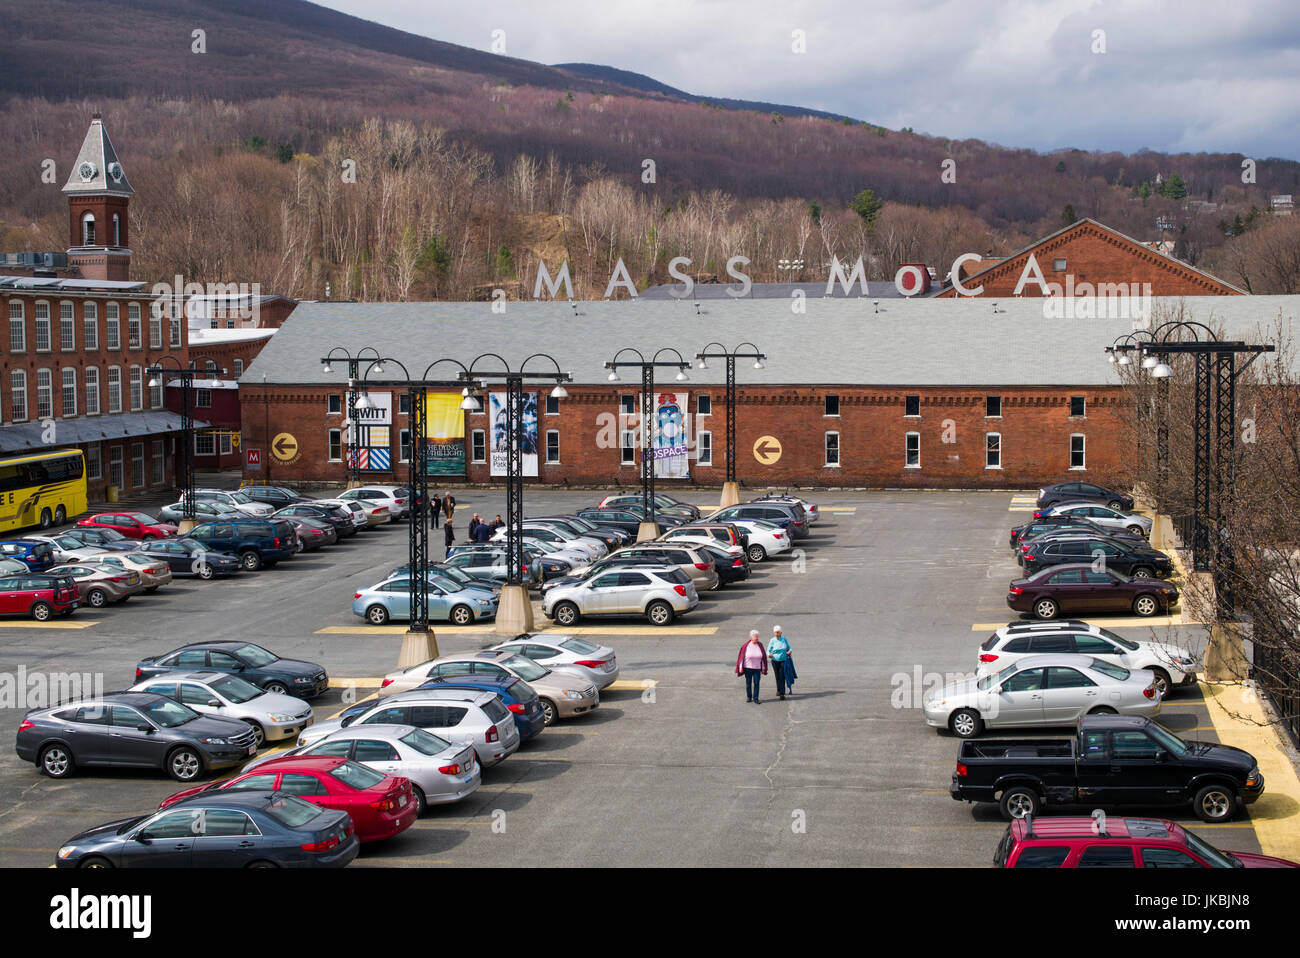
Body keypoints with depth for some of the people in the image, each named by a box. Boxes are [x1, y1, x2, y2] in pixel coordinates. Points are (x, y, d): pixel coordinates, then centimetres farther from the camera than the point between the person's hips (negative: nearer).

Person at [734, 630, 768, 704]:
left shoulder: (760, 645, 1)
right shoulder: (746, 646, -6)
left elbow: (763, 657, 6)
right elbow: (742, 657, -3)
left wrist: (763, 668, 5)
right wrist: (740, 667, -5)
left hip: (757, 668, 1)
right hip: (748, 668, -1)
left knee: (756, 683, -4)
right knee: (748, 683, 8)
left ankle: (755, 699, 0)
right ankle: (748, 697, 24)